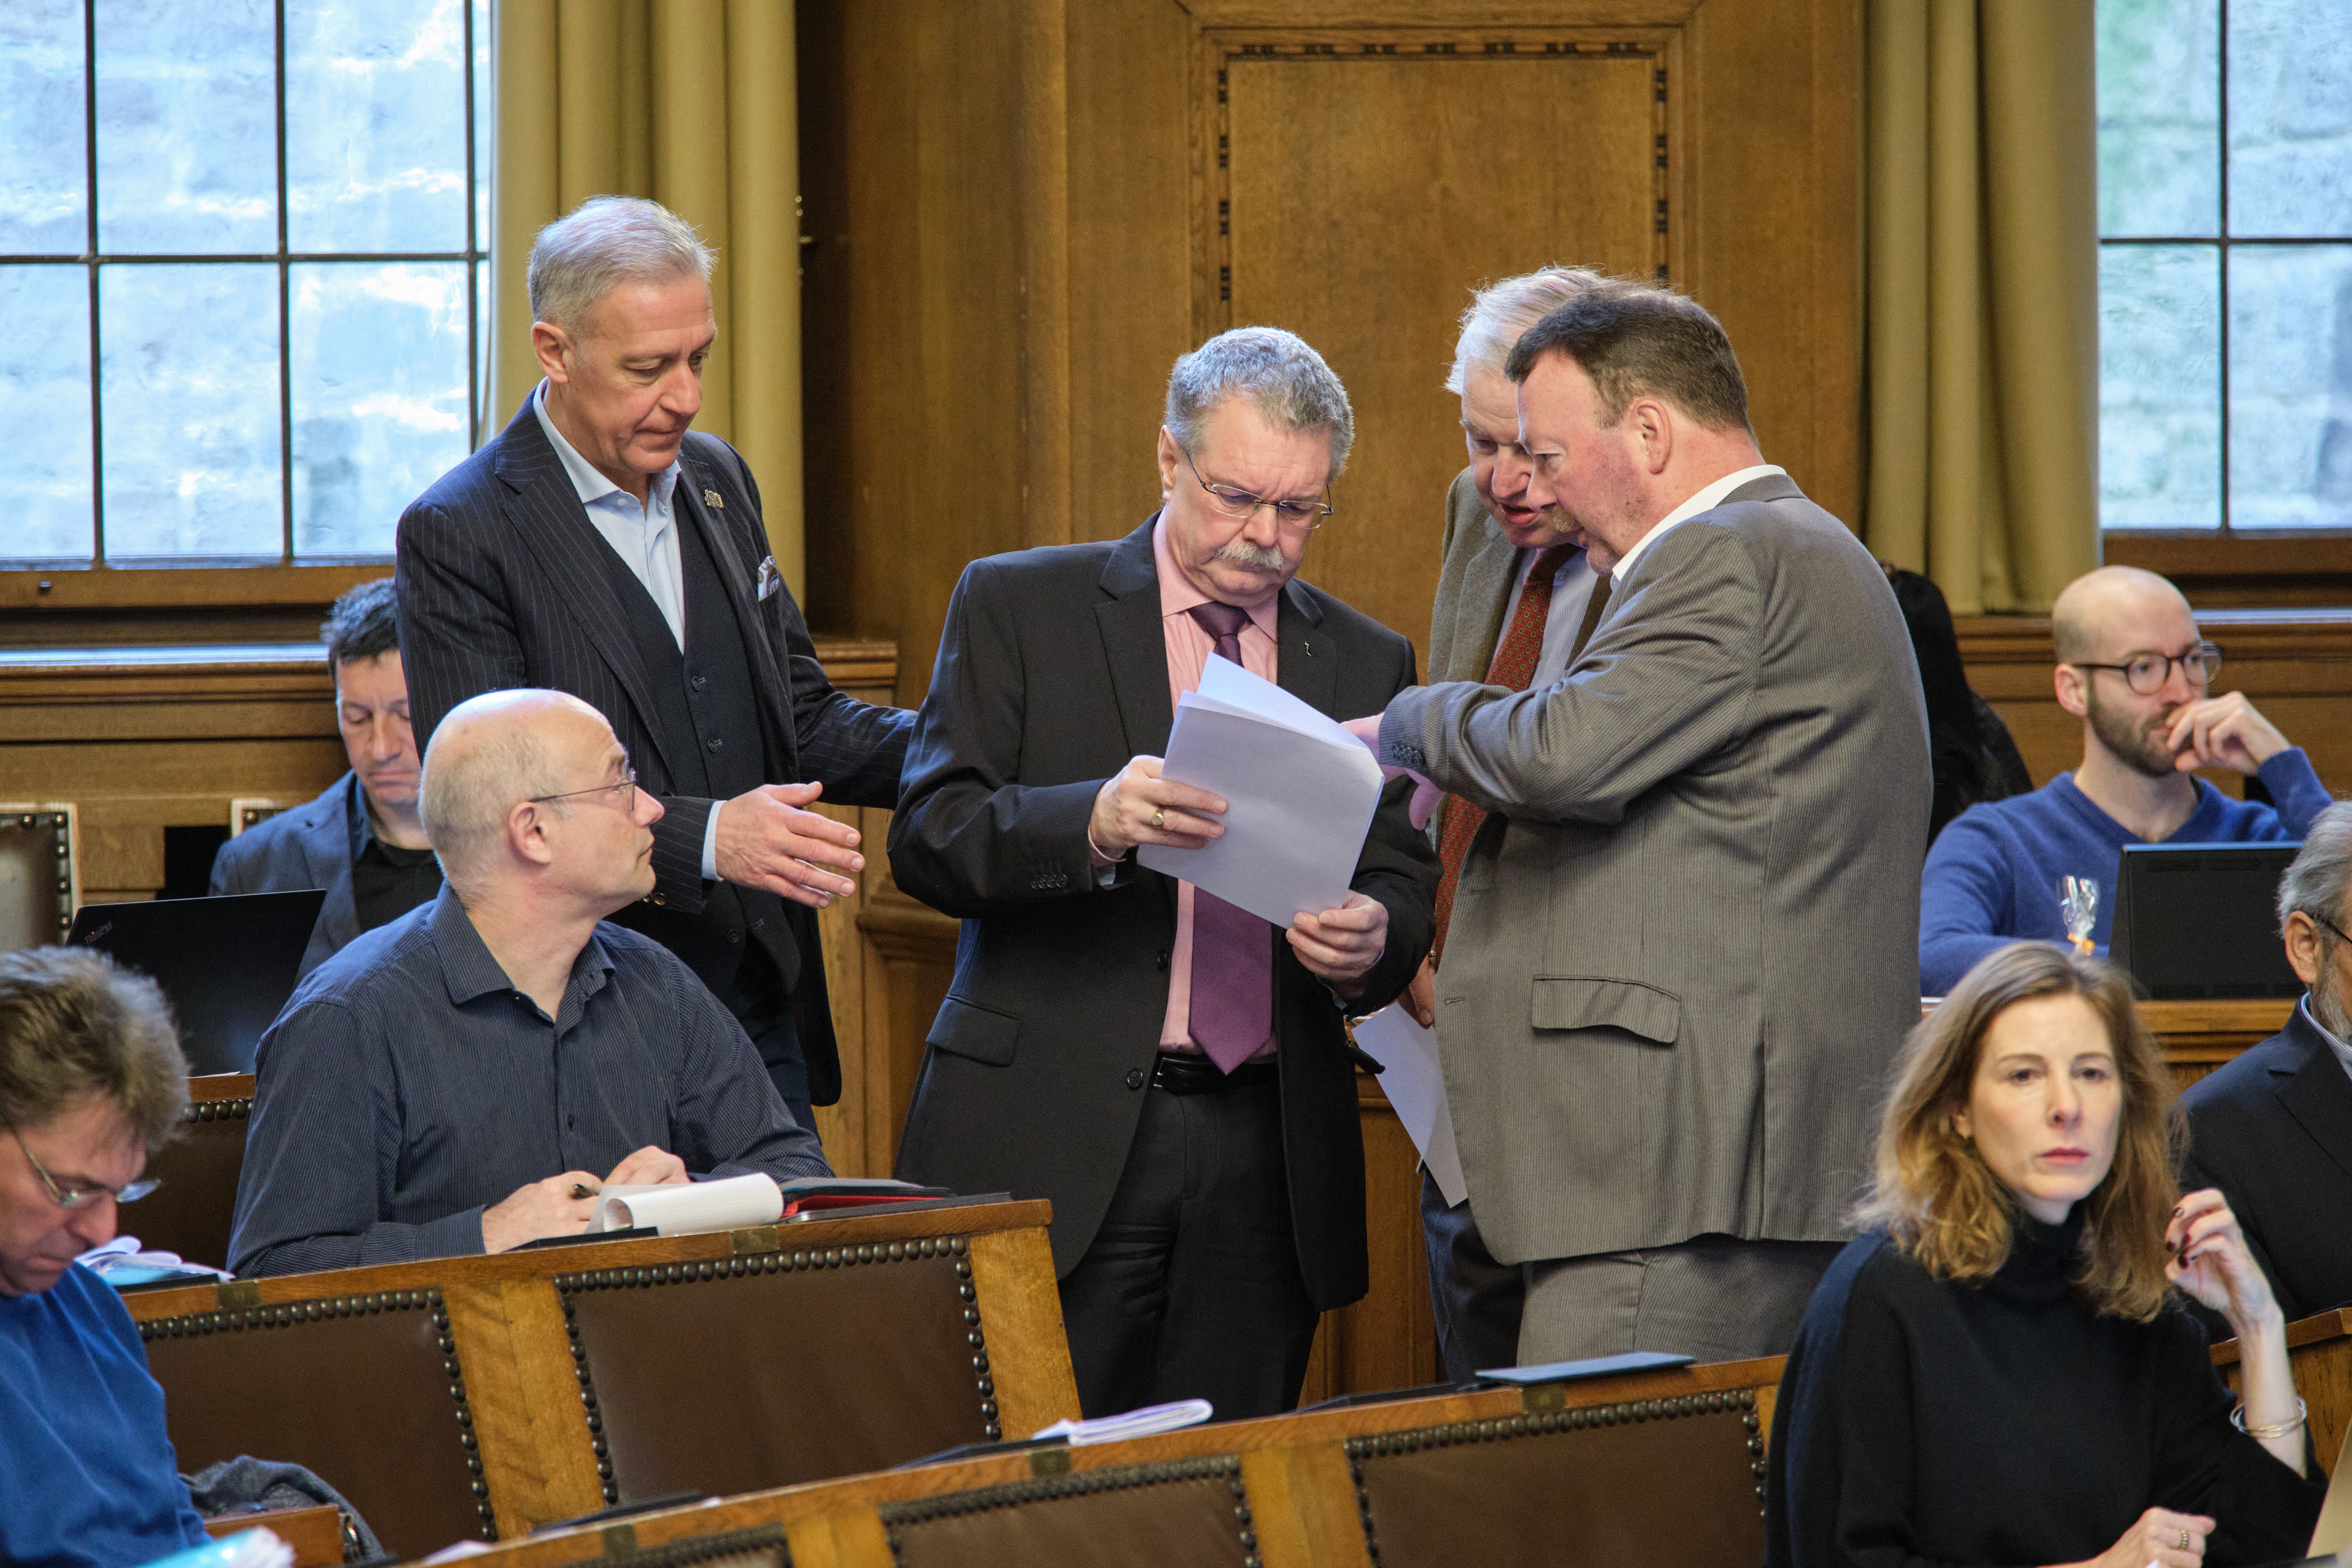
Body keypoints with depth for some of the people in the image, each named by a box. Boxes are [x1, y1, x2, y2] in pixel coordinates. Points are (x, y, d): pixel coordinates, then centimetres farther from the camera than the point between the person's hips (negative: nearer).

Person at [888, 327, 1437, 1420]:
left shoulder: (1364, 662, 14)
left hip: (1267, 1156, 3)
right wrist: (1096, 822, -23)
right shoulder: (1017, 608, 4)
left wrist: (1372, 939, -12)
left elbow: (1405, 889, 13)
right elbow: (929, 836, -4)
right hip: (1056, 1144, -3)